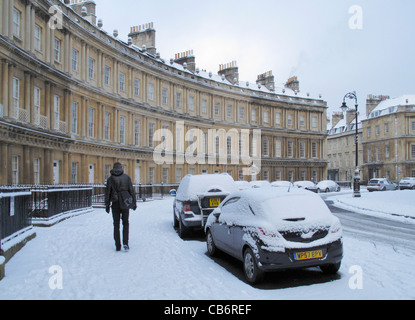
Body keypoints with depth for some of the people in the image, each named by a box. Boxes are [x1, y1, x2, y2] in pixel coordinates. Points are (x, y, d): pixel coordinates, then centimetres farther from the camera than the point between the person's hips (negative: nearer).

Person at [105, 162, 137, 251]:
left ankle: (118, 246, 9)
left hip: (115, 204, 0)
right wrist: (134, 203, 5)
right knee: (125, 223, 11)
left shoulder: (110, 179, -2)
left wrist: (107, 205, 6)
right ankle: (125, 243, -4)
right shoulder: (127, 177, -1)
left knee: (116, 225, 9)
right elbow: (132, 191, -1)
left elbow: (107, 193, -1)